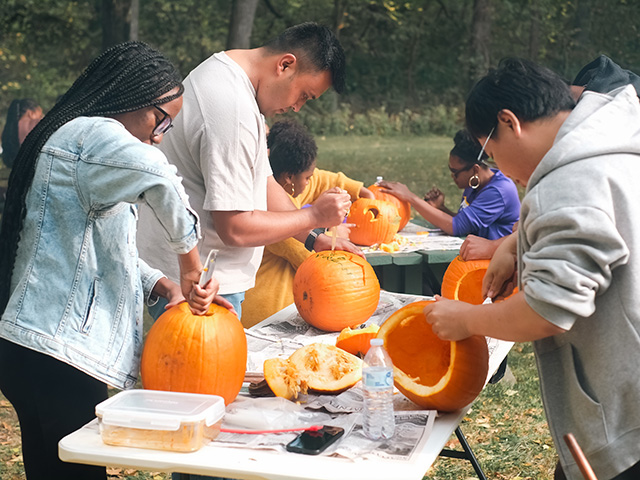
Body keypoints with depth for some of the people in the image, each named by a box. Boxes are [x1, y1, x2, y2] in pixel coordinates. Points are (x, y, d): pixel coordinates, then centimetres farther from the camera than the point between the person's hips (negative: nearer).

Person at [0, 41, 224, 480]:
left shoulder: (75, 139, 23)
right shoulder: (91, 135, -10)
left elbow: (106, 251, 22)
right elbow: (156, 176, -33)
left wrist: (162, 286, 6)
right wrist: (190, 260, -20)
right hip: (59, 353, -10)